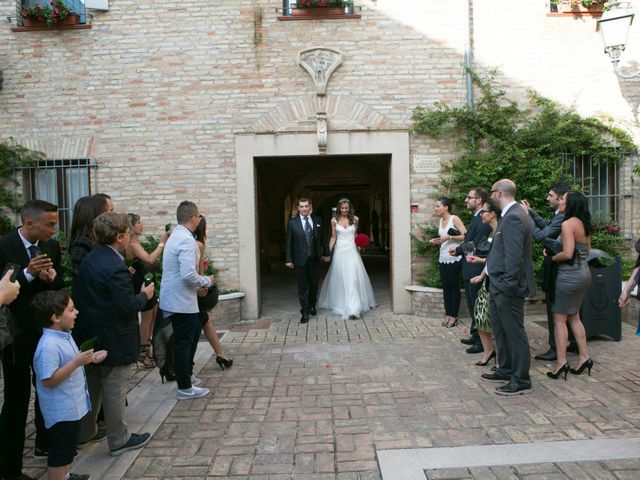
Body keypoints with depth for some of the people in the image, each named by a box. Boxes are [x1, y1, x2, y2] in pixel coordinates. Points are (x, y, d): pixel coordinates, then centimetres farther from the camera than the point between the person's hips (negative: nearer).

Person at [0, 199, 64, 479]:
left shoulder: (52, 246, -1)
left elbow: (60, 286, 4)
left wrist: (51, 277, -17)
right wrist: (28, 273, -31)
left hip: (47, 331, 5)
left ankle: (45, 444, 39)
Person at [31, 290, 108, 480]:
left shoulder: (63, 335, 4)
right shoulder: (48, 346, -28)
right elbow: (48, 380, -29)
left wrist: (89, 359, 3)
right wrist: (77, 362, -31)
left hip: (72, 406, 10)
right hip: (61, 410, -10)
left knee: (67, 447, 27)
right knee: (60, 451, 6)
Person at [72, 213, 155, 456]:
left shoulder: (88, 260, 3)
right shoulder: (115, 268, -24)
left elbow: (78, 295, 8)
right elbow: (127, 306, -25)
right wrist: (144, 294, -9)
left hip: (90, 336, 9)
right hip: (113, 340, -9)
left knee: (92, 385, 22)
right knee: (115, 390, 5)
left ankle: (84, 432, 37)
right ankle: (119, 440, 18)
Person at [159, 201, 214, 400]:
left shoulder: (176, 236, 9)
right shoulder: (187, 240, -22)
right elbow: (188, 275, -29)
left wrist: (199, 284, 18)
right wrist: (206, 281, -12)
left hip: (176, 299, 10)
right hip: (181, 301, -10)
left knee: (194, 332, 23)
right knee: (184, 342, 2)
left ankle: (186, 374, 36)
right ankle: (185, 388, 16)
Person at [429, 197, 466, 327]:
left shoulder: (454, 219, -9)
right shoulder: (440, 221, 13)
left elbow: (465, 236, -16)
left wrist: (449, 237, -21)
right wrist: (436, 241, 6)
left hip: (454, 259, -7)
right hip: (443, 259, 7)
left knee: (454, 287, 1)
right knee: (445, 287, 8)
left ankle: (454, 316, 9)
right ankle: (448, 314, 16)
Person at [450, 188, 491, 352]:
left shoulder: (482, 219, -19)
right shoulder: (476, 218, 13)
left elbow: (476, 245, -23)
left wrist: (458, 249, -9)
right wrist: (459, 249, -5)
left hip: (476, 270, -10)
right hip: (470, 270, 10)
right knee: (473, 305, 19)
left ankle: (482, 342, 10)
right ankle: (475, 335, 31)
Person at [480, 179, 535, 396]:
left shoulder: (513, 217, -19)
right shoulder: (511, 214, 12)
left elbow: (514, 255, -23)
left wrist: (508, 286, -22)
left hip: (507, 287, -11)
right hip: (498, 285, 11)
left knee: (514, 332, 0)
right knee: (501, 329, 21)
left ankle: (521, 380, 11)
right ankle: (506, 370, 35)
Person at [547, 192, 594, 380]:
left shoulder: (568, 224, -16)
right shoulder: (583, 224, 10)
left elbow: (567, 253, -22)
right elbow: (587, 250, 17)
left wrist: (553, 257, -5)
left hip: (570, 274, -9)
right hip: (584, 272, 9)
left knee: (559, 319, -1)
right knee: (574, 317, 18)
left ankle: (561, 362, 1)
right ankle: (584, 357, 22)